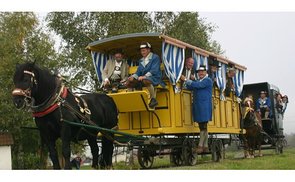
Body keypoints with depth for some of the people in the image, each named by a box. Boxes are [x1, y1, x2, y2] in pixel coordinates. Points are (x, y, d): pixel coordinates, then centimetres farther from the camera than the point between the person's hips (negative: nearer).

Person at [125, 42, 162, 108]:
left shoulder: (155, 57, -1)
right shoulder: (141, 60, 23)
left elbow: (154, 70, -14)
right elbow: (138, 72, 18)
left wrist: (144, 76, -26)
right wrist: (133, 77, -5)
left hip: (154, 78, -7)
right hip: (142, 79, 7)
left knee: (145, 81, -42)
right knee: (128, 83, -12)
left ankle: (153, 99, -28)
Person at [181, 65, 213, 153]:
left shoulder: (208, 80, -4)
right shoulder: (197, 81, 21)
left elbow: (198, 85, -16)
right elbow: (189, 87, 12)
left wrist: (186, 80, -12)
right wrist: (188, 81, -4)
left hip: (204, 106, -8)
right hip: (197, 106, 8)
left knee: (203, 127, -8)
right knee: (202, 127, 9)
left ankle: (200, 145, -9)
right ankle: (205, 147, 13)